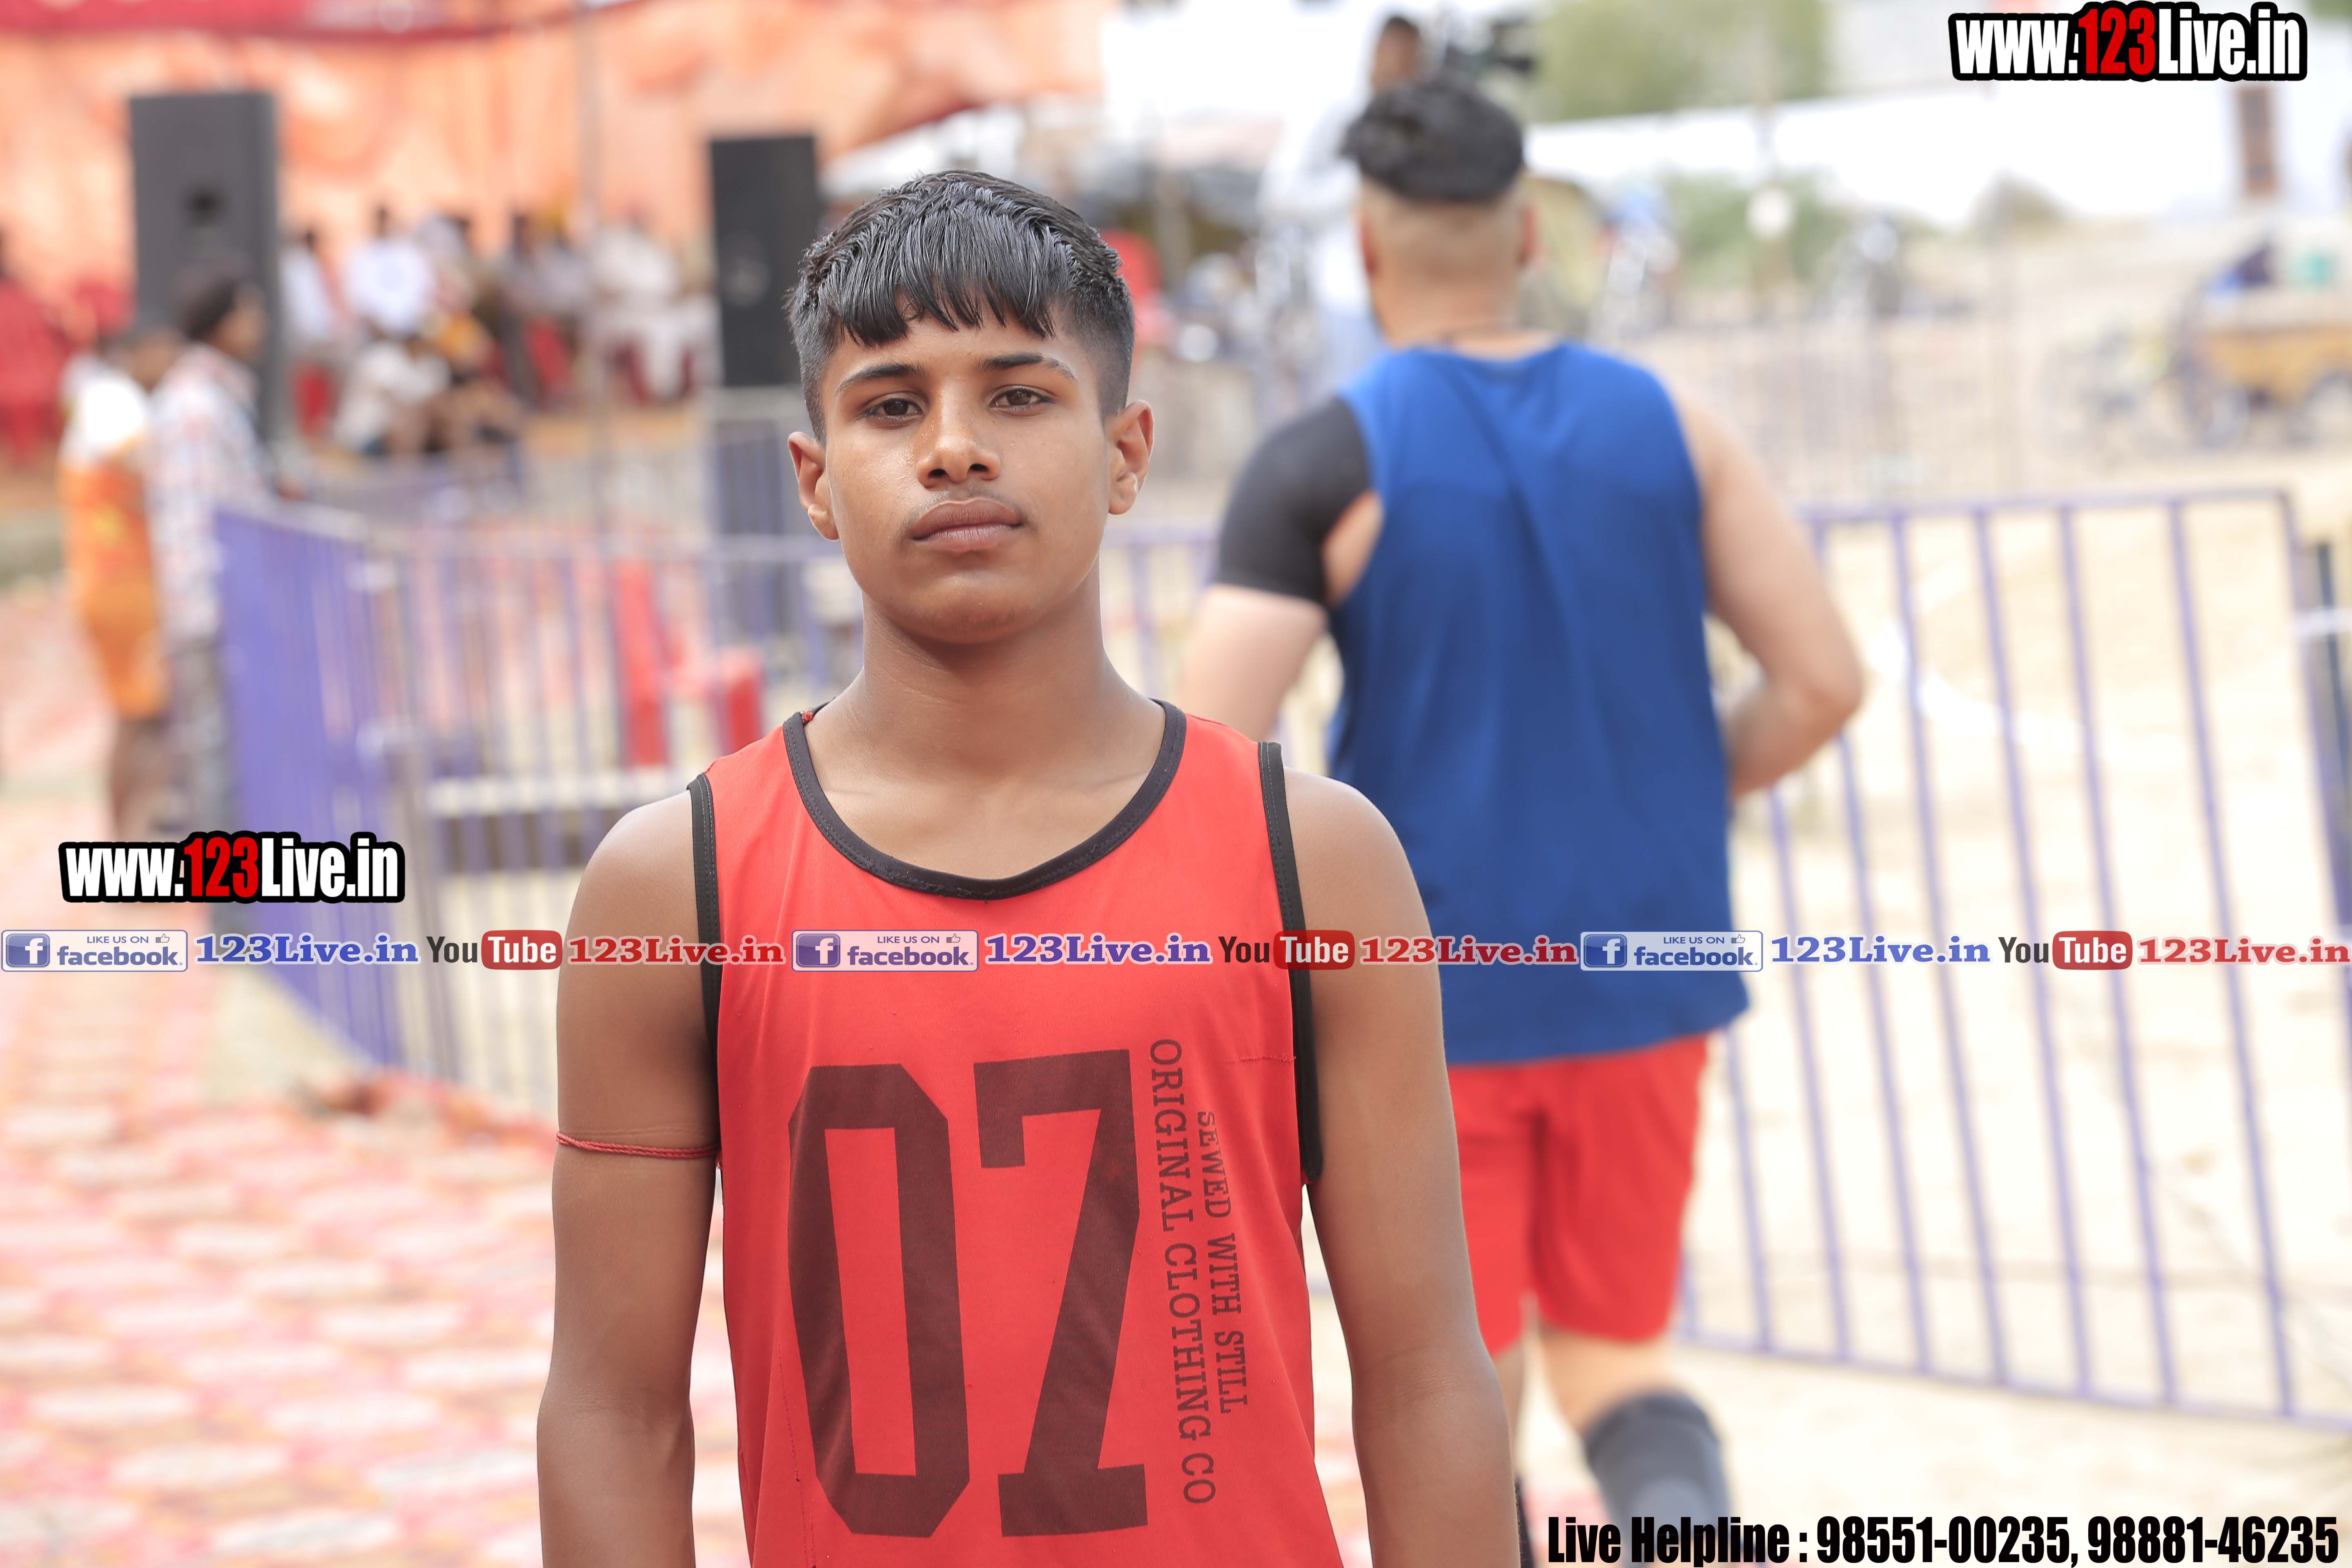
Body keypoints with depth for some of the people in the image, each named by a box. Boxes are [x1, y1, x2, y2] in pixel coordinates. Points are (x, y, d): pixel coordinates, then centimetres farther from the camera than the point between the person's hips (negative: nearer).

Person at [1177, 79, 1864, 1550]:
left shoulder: (1324, 462, -11)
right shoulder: (1667, 424, 0)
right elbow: (1825, 680, -2)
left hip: (1431, 993, -3)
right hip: (1642, 981, 3)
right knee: (1611, 1356, 17)